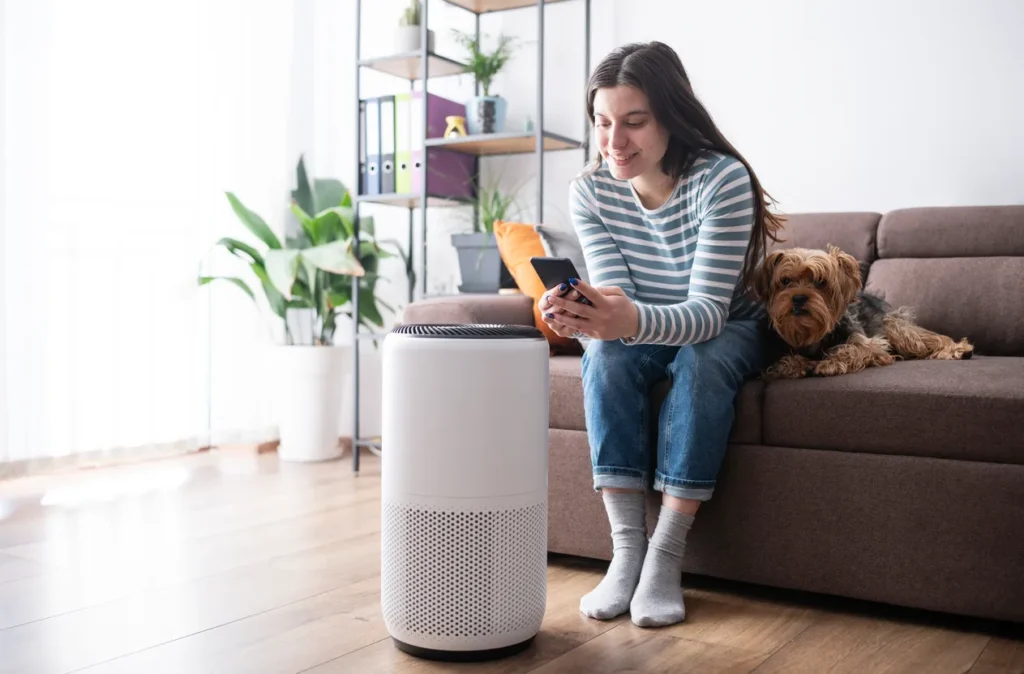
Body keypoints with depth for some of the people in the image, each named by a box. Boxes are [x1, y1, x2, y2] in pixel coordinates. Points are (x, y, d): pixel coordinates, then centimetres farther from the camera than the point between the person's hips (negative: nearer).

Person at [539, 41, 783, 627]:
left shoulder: (722, 179, -27)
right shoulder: (590, 192, -14)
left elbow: (709, 310, -33)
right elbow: (616, 297, -20)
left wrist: (633, 320, -54)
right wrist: (585, 313, -46)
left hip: (728, 329, -2)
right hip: (647, 332, 3)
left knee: (703, 361, -35)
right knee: (606, 355, -29)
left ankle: (667, 554, -28)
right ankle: (627, 546, -26)